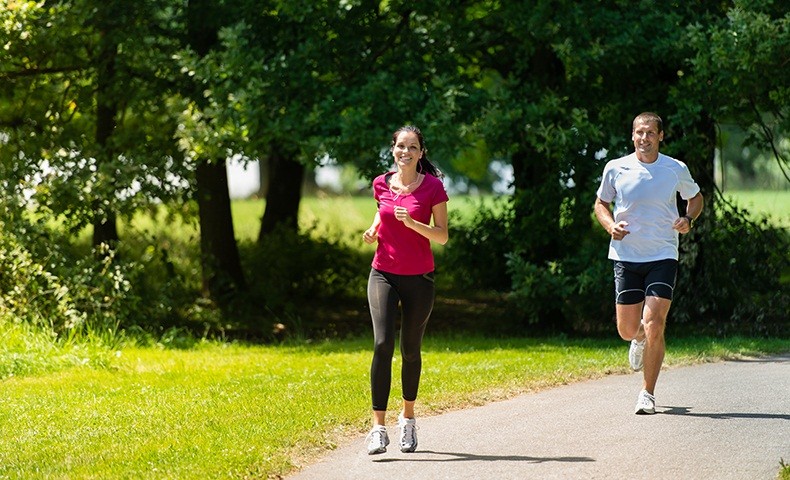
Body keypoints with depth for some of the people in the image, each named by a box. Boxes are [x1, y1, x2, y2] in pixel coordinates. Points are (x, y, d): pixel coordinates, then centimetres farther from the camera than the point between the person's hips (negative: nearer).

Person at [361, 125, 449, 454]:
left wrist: (412, 222, -22)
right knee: (382, 344, -16)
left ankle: (408, 416, 32)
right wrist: (373, 230, 3)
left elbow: (442, 236, -6)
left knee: (410, 349, 9)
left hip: (419, 278, -1)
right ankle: (378, 427, -17)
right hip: (384, 274, 1)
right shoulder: (382, 184, 3)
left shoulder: (432, 187, -6)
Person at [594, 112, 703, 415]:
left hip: (662, 257, -1)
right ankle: (640, 338, 42)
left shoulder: (676, 170, 0)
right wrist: (611, 225, -7)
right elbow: (601, 203, 14)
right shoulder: (616, 169, 0)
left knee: (654, 326, -13)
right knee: (627, 330, 2)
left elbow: (695, 197, 18)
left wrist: (688, 220, -3)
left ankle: (647, 394, 0)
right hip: (626, 256, 1)